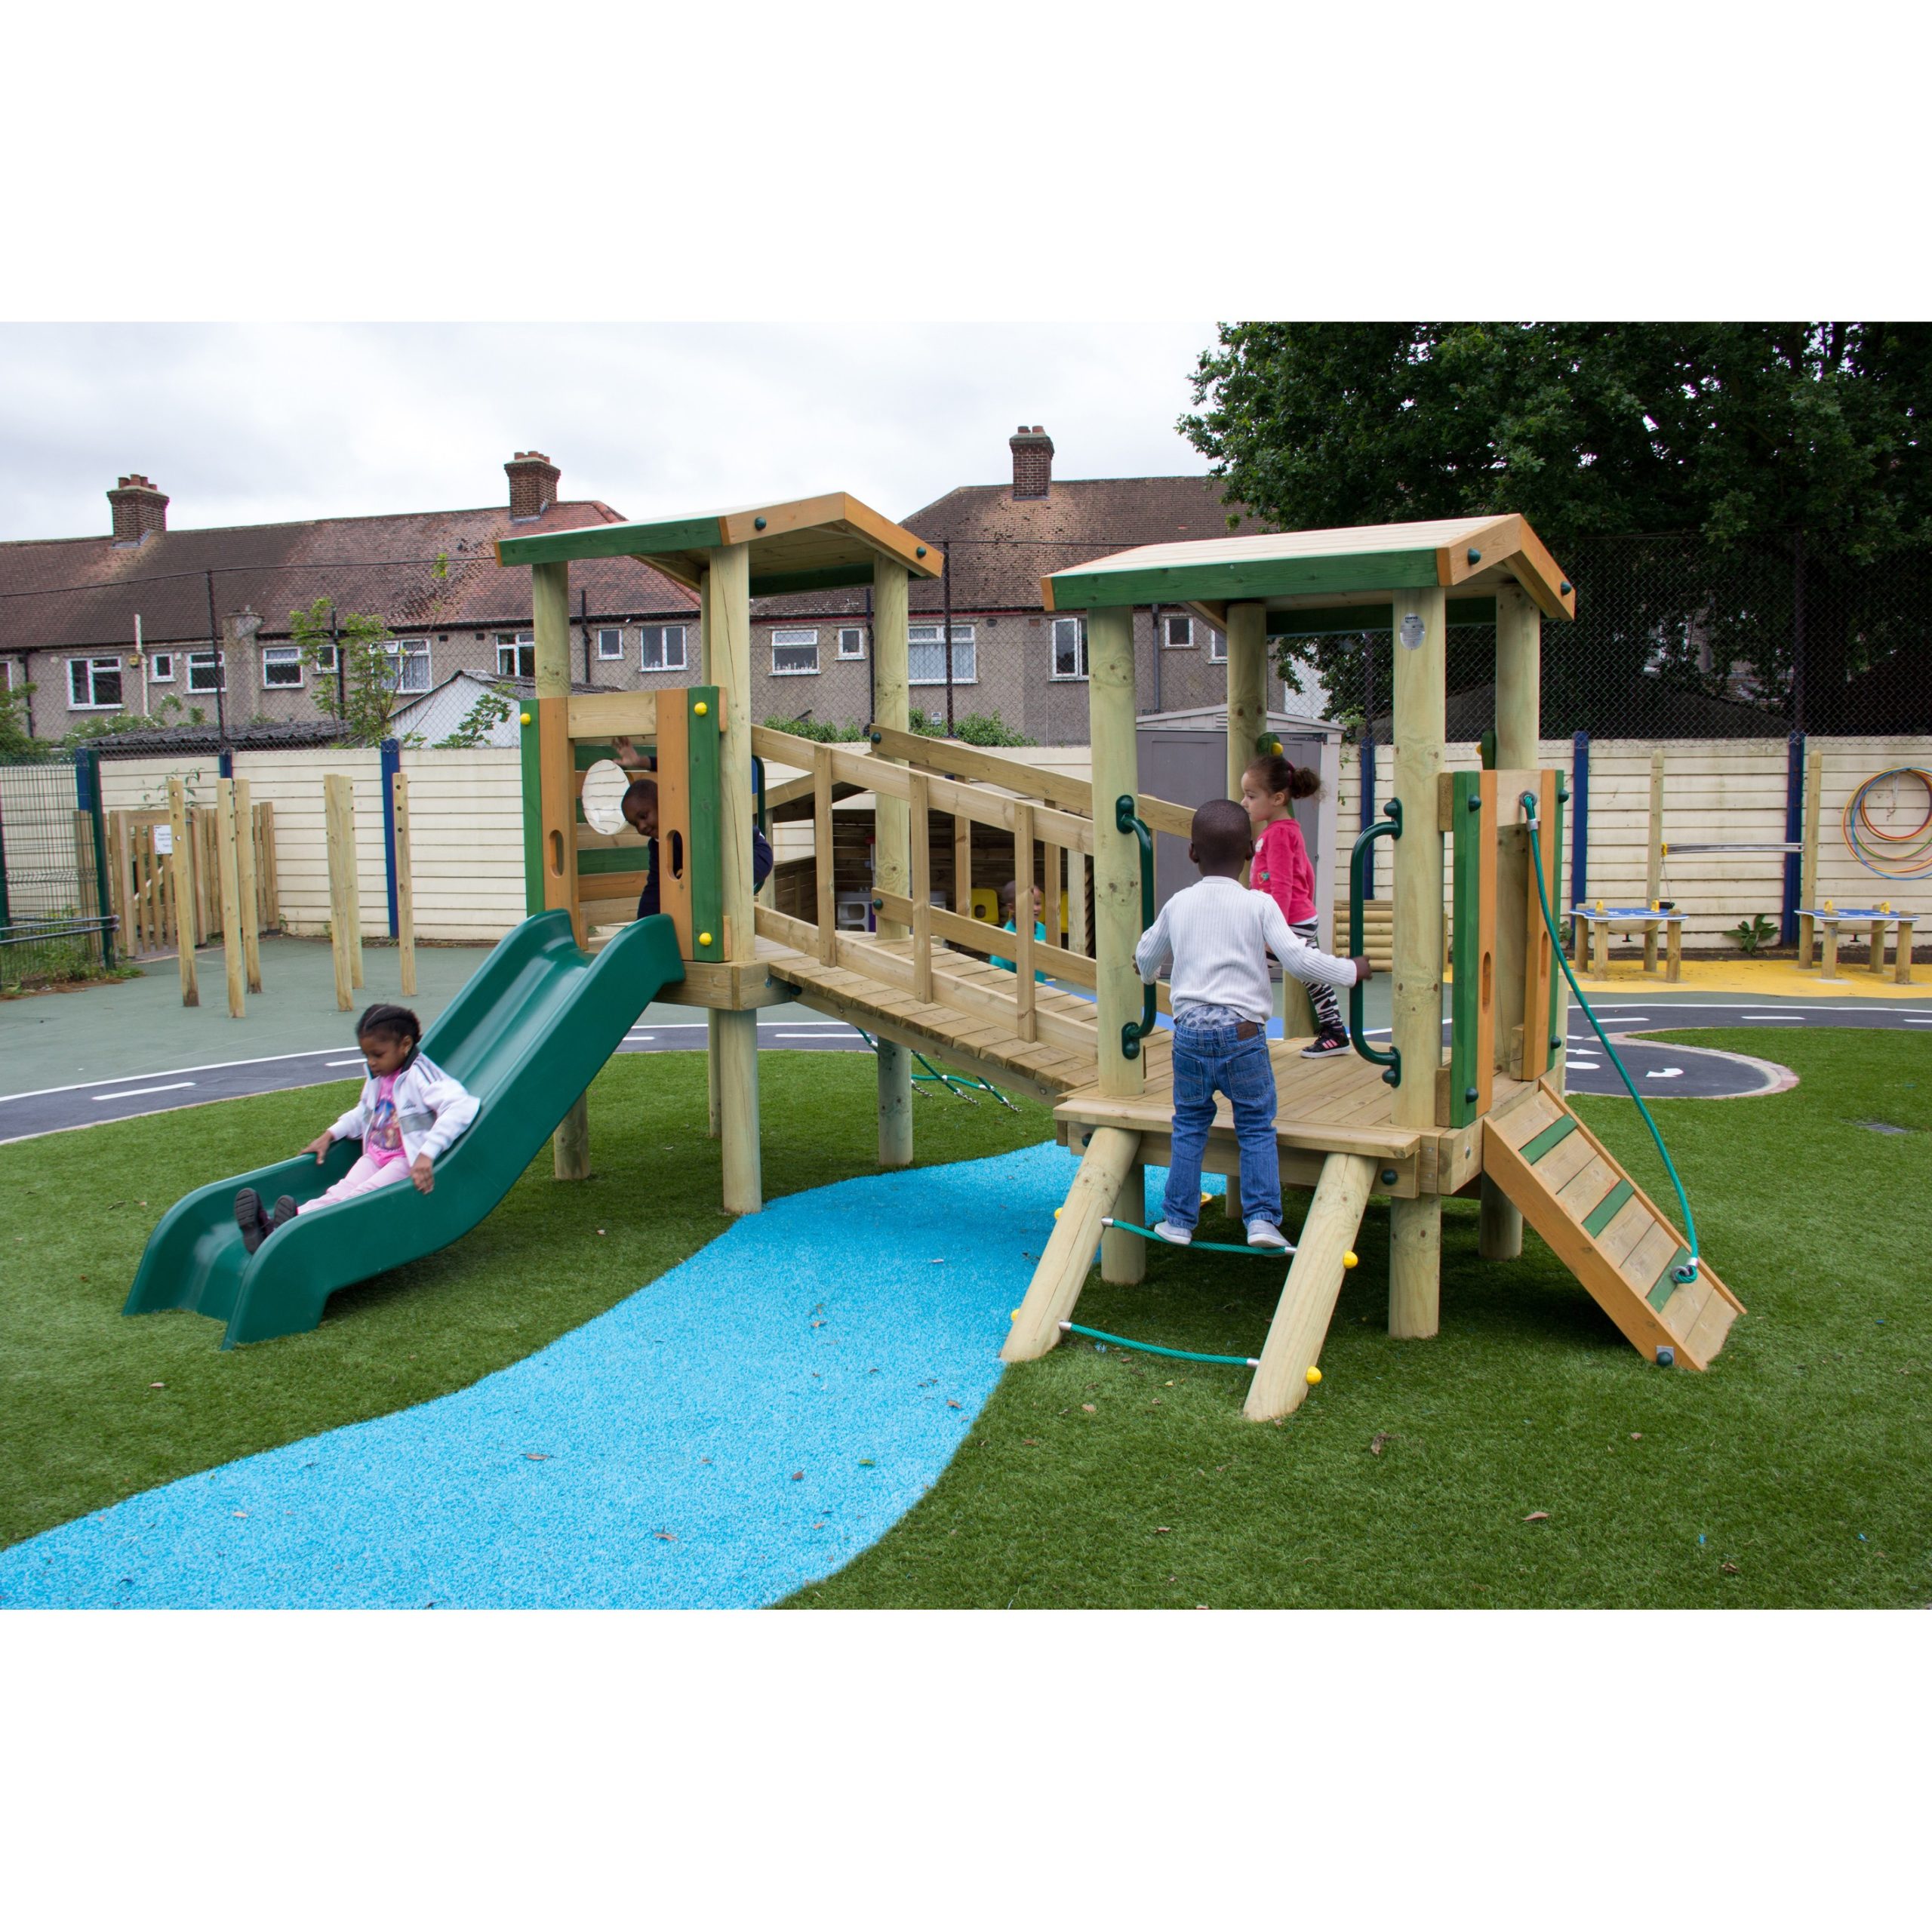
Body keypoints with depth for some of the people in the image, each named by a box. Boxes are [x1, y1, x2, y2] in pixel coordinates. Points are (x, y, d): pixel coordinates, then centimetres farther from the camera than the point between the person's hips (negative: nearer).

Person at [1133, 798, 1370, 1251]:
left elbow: (1145, 962, 19)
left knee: (1189, 1127, 14)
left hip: (1190, 1031, 3)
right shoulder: (1259, 905, -5)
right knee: (1257, 1129, 9)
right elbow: (1299, 961, -9)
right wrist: (1352, 969, 6)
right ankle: (1262, 1218, 2)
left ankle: (1178, 1220, 17)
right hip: (1242, 1033, -3)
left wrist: (1150, 966, 44)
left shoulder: (1178, 905, 6)